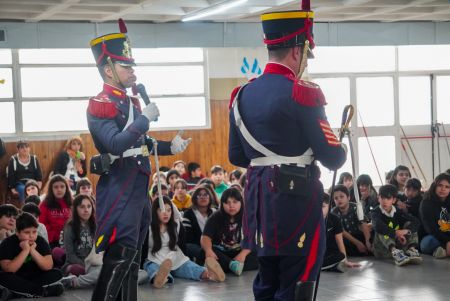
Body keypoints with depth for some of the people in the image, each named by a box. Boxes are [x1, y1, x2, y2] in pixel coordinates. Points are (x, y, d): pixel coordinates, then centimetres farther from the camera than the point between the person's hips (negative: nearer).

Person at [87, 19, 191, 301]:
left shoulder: (131, 102, 16)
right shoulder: (101, 105, -13)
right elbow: (115, 145, -28)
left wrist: (171, 148, 12)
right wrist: (145, 118, -23)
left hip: (138, 189, 10)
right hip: (120, 192, -9)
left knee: (133, 256, 15)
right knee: (119, 257, -11)